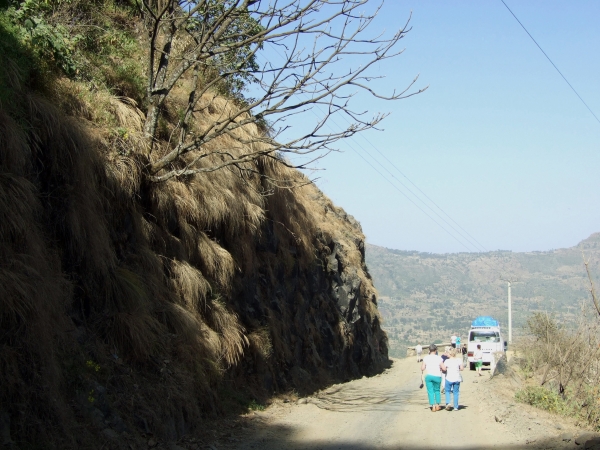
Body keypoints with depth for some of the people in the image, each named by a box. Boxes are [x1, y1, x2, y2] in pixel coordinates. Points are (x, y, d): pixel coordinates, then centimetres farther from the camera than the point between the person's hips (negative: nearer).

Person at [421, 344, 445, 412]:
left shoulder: (426, 358, -3)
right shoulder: (439, 358, -6)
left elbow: (422, 368, -3)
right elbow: (444, 368, -7)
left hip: (428, 376, 0)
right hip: (437, 376, 0)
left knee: (430, 391, 5)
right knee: (437, 390, 19)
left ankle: (433, 406, -1)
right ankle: (437, 405, 24)